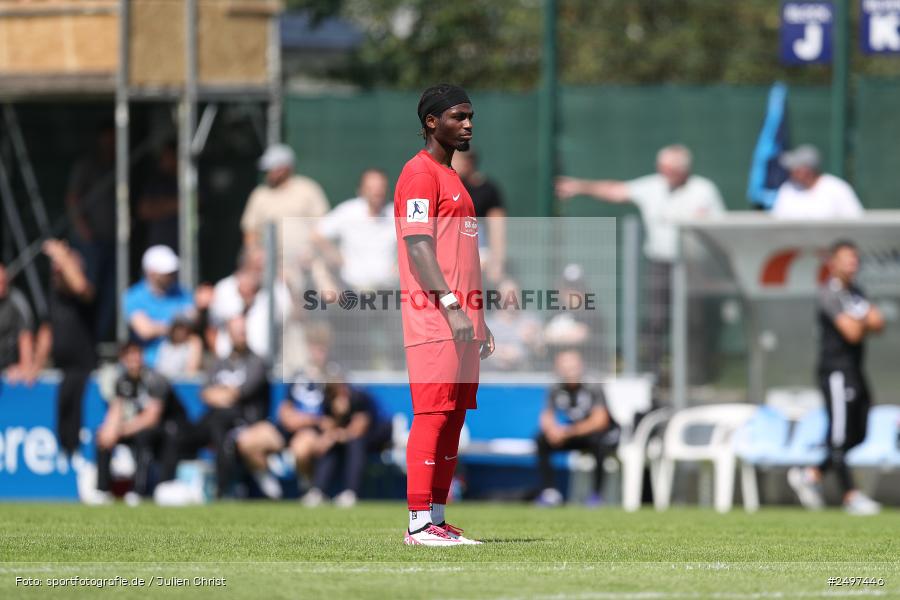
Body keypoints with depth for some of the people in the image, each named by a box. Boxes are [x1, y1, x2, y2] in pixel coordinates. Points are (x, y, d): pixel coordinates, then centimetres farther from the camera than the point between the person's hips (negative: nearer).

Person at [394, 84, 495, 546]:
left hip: (461, 323, 10)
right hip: (434, 322, -10)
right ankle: (420, 523, -12)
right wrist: (451, 305, -25)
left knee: (454, 419, 8)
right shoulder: (420, 174, -8)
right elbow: (418, 247, -17)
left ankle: (437, 520, 10)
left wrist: (479, 319, 23)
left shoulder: (451, 177, 23)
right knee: (432, 416, -11)